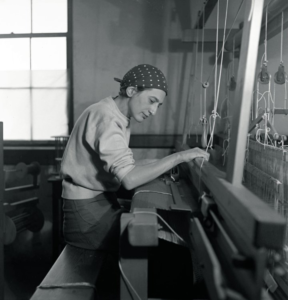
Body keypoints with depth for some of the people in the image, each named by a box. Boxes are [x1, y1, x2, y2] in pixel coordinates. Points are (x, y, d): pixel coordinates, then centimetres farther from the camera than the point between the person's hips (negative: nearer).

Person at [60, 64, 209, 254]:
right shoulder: (106, 117, -23)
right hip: (87, 208, -9)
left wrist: (159, 165, -2)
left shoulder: (119, 117, 9)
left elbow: (123, 168, 7)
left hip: (102, 200, 9)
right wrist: (178, 157, -27)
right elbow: (129, 179, -30)